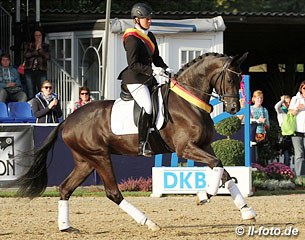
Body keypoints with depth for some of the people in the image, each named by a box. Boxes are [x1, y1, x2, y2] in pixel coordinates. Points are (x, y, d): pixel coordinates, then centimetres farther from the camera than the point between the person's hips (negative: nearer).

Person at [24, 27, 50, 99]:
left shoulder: (45, 46, 12)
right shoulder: (29, 45, 13)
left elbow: (47, 56, -4)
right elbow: (26, 54, -4)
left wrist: (40, 48, -6)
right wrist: (36, 50, -7)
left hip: (41, 71, -1)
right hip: (29, 70, 1)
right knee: (31, 93, -1)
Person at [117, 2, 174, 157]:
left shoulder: (150, 36, 16)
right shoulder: (132, 39, -12)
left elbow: (156, 58, 22)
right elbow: (133, 64, -18)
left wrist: (166, 69, 4)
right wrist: (153, 70, -25)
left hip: (148, 78, 10)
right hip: (134, 79, -10)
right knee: (147, 106, -24)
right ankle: (142, 145, -24)